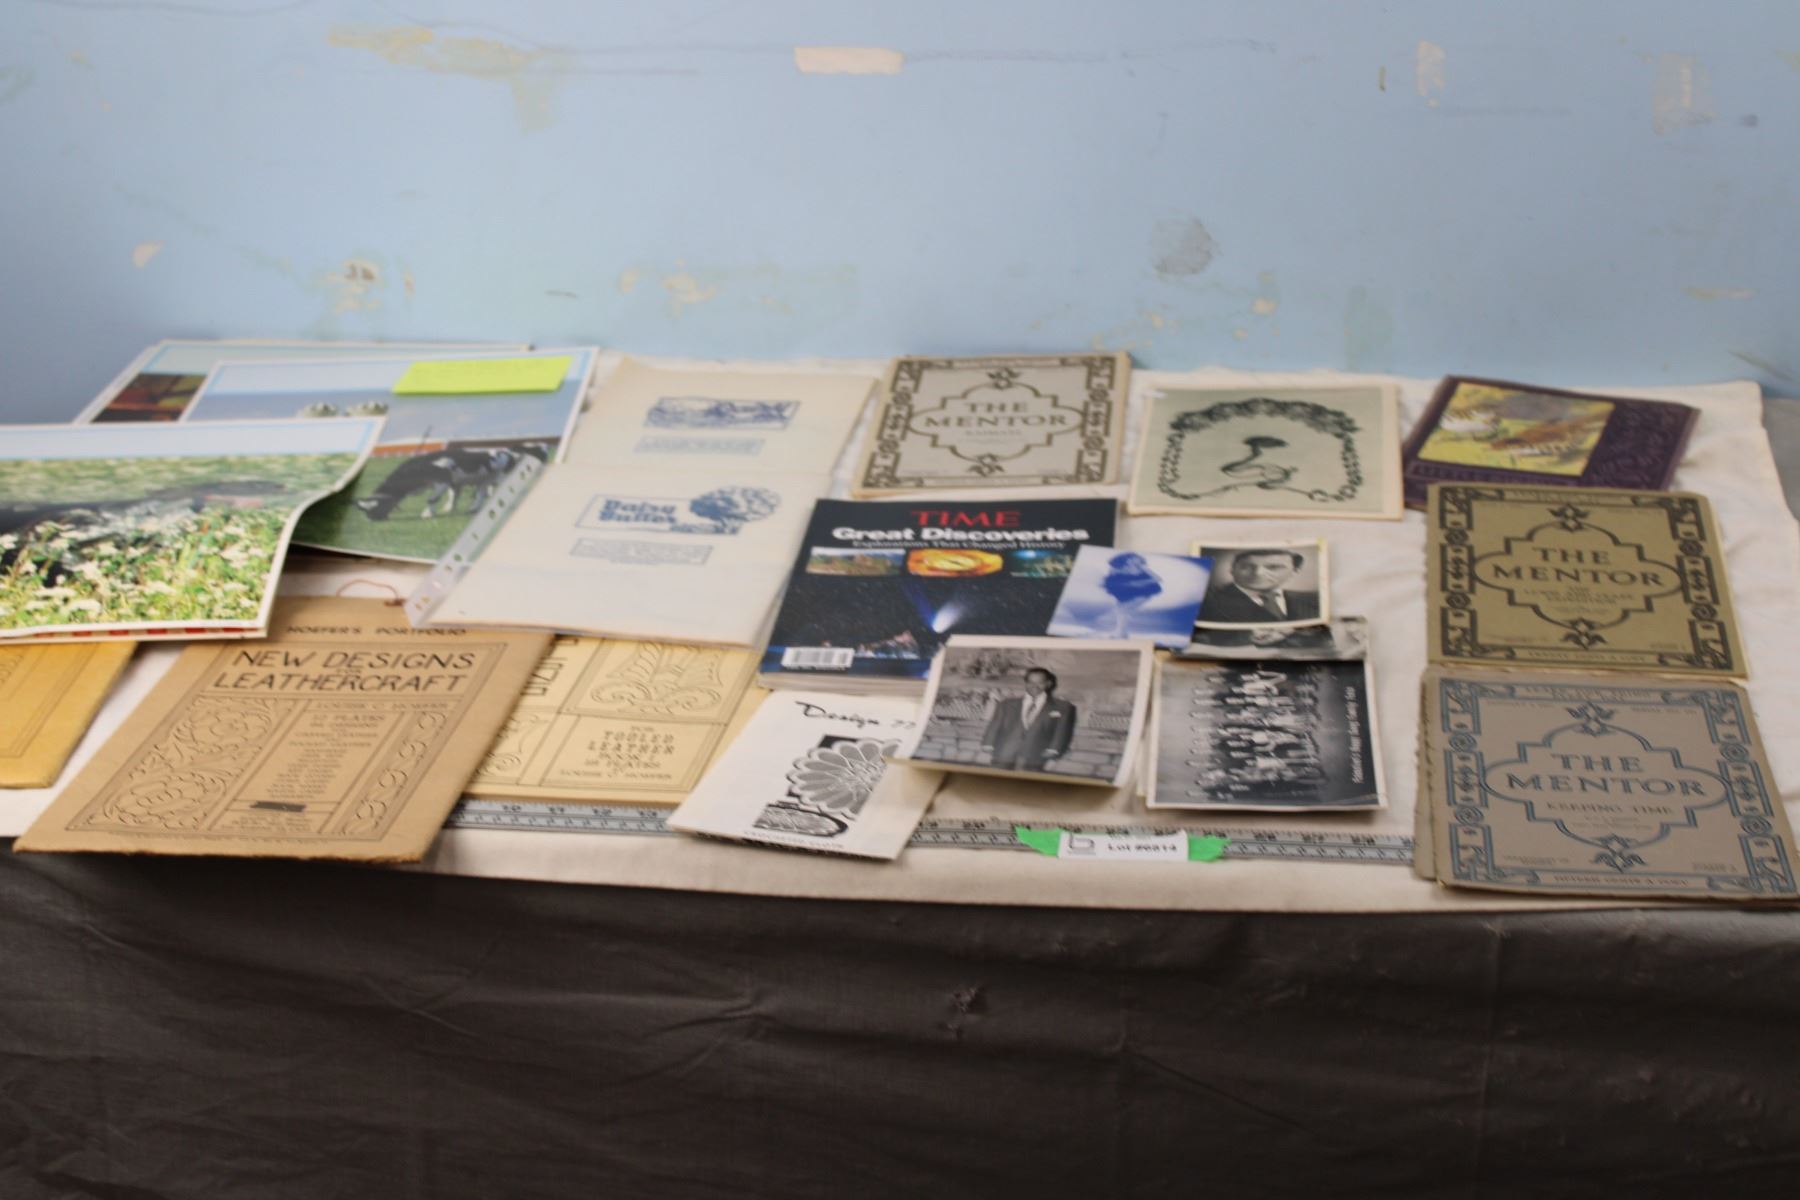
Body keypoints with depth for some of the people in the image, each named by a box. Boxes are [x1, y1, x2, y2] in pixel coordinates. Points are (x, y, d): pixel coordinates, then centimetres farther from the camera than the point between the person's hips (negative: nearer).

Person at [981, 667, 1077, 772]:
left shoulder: (1063, 708, 13)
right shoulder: (1007, 705, 20)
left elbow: (1062, 734, 5)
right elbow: (994, 728, 14)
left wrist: (1052, 754, -9)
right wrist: (989, 750, -1)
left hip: (1035, 761, -2)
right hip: (1004, 760, 2)